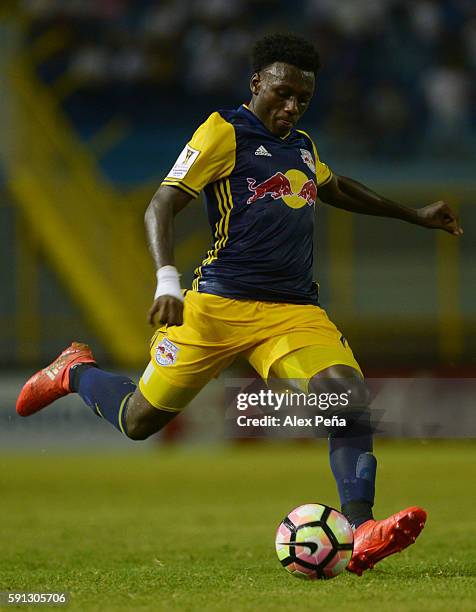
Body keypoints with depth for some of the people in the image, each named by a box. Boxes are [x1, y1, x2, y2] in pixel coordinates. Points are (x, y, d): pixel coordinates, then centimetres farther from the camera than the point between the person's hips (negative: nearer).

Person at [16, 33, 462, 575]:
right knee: (139, 421, 2)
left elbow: (336, 189, 42)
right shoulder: (224, 132, -3)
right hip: (220, 303, -5)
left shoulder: (301, 145, 19)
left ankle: (359, 532, -31)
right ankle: (76, 372, 35)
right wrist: (167, 282, -26)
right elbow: (160, 208, -10)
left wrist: (415, 216, 47)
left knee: (351, 393, -22)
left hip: (296, 310, 5)